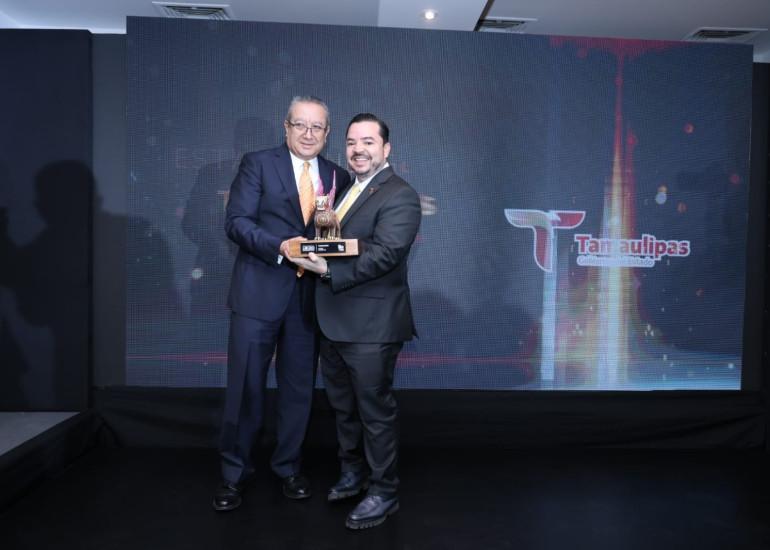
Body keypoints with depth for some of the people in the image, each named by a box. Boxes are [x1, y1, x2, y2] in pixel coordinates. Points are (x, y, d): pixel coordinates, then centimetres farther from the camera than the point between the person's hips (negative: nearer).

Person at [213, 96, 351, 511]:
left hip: (309, 295, 3)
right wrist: (279, 246, -21)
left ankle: (288, 466, 30)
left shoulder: (338, 177, 10)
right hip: (259, 292, -3)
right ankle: (233, 473, 21)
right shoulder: (258, 164, 1)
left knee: (299, 386, 12)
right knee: (245, 386, 3)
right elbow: (236, 221, -8)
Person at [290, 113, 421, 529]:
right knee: (342, 405, 20)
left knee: (375, 409, 3)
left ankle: (384, 493, 20)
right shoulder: (345, 190, 16)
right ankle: (353, 473, 39)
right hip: (334, 320, 9)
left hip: (371, 323, -8)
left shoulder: (399, 196, -12)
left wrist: (329, 270, -27)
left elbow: (386, 253, -23)